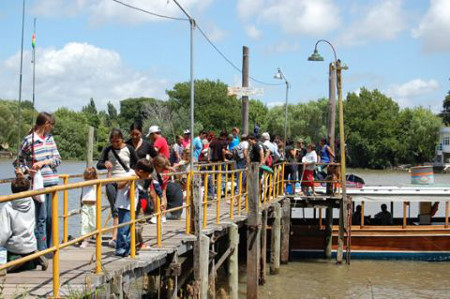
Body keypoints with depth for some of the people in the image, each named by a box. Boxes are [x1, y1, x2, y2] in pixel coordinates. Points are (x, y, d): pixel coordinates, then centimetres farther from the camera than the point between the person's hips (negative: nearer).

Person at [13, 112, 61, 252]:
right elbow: (20, 160, 3)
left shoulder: (50, 138, 11)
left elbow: (57, 159, 4)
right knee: (41, 217, -6)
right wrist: (23, 170, -16)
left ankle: (50, 248, 19)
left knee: (51, 216, 8)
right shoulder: (29, 140, -6)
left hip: (52, 182, 6)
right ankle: (42, 250, -1)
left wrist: (43, 162, -12)